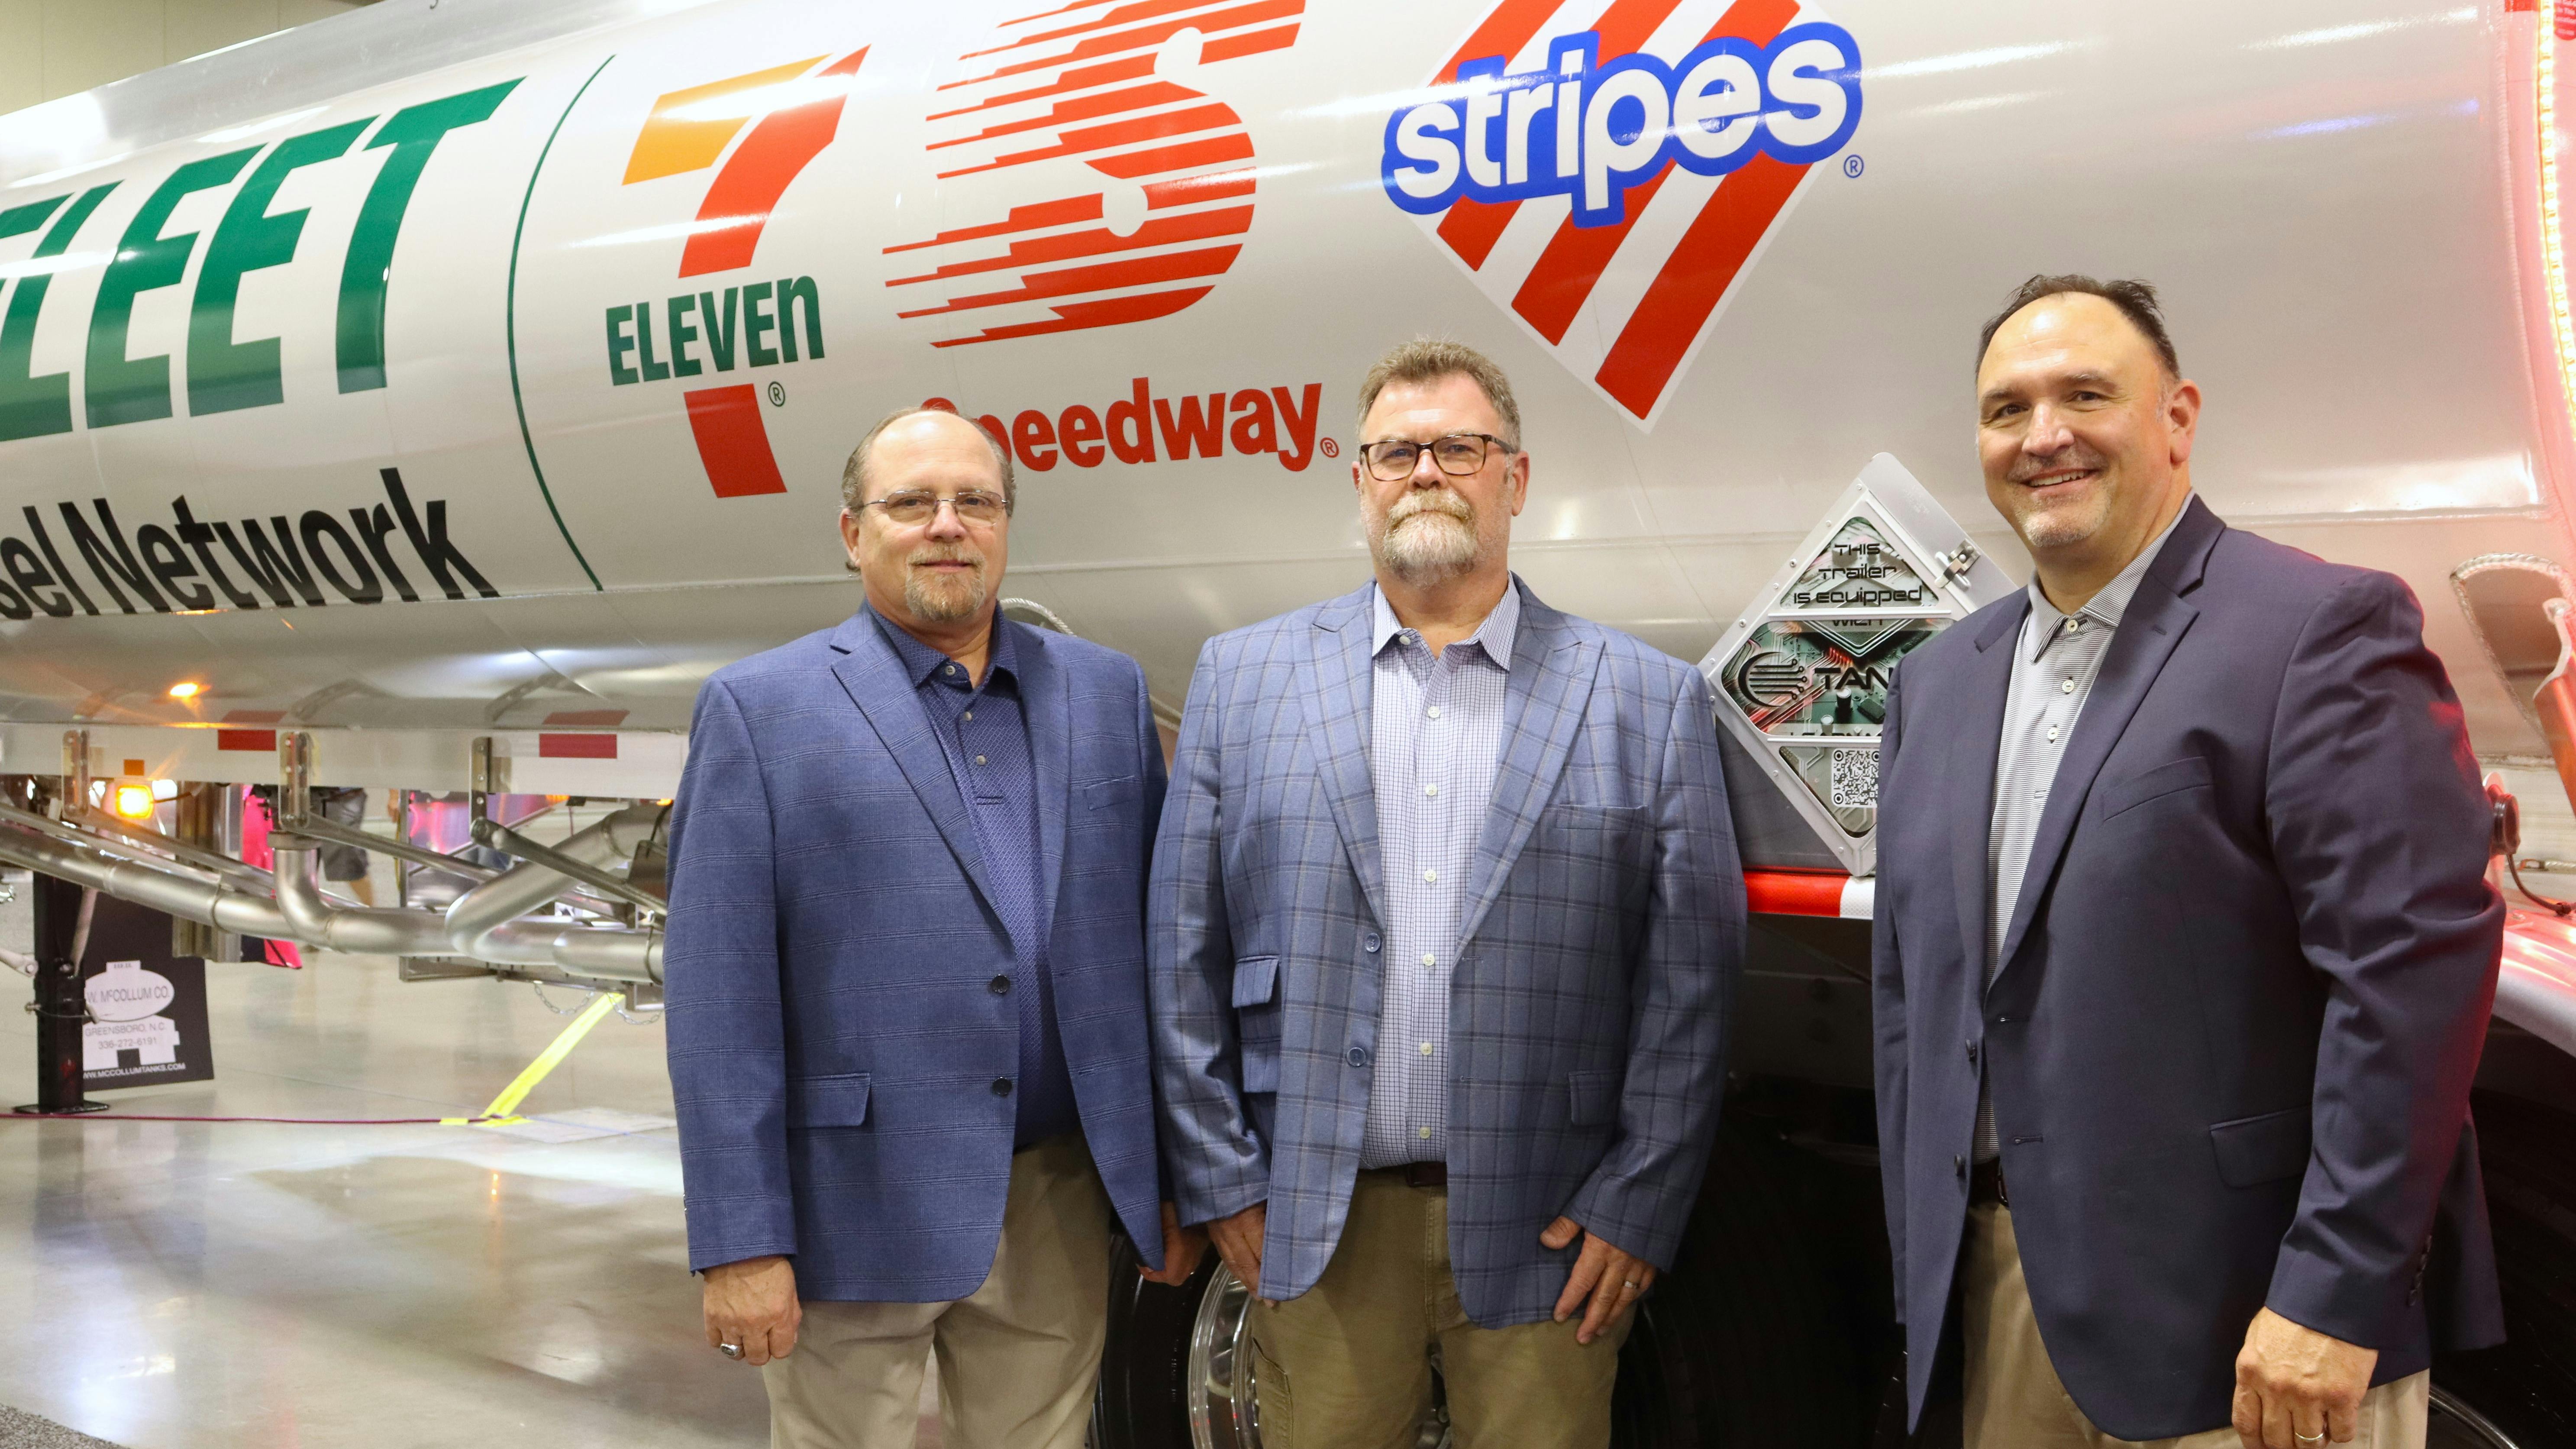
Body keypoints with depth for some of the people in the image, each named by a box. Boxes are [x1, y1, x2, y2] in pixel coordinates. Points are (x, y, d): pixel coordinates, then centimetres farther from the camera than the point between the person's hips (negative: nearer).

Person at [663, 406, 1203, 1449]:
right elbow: (719, 1000, -7)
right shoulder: (760, 709, -3)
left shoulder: (1108, 695, 8)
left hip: (1058, 1207, 3)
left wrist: (1173, 1177, 7)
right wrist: (740, 1245, -11)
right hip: (852, 1210, -3)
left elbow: (1152, 944, 9)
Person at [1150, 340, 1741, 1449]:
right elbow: (1185, 958, 3)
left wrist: (1637, 1208, -4)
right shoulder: (1242, 678, 5)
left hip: (1545, 1234, 0)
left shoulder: (1647, 701, 2)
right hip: (1313, 1227, 1)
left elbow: (1691, 980, 0)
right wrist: (1221, 1183, 0)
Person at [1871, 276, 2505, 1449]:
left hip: (2236, 1320, -6)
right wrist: (1926, 1267, 11)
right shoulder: (1939, 684, 11)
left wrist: (2335, 1296, -18)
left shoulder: (2321, 628, -9)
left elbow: (2417, 956, -16)